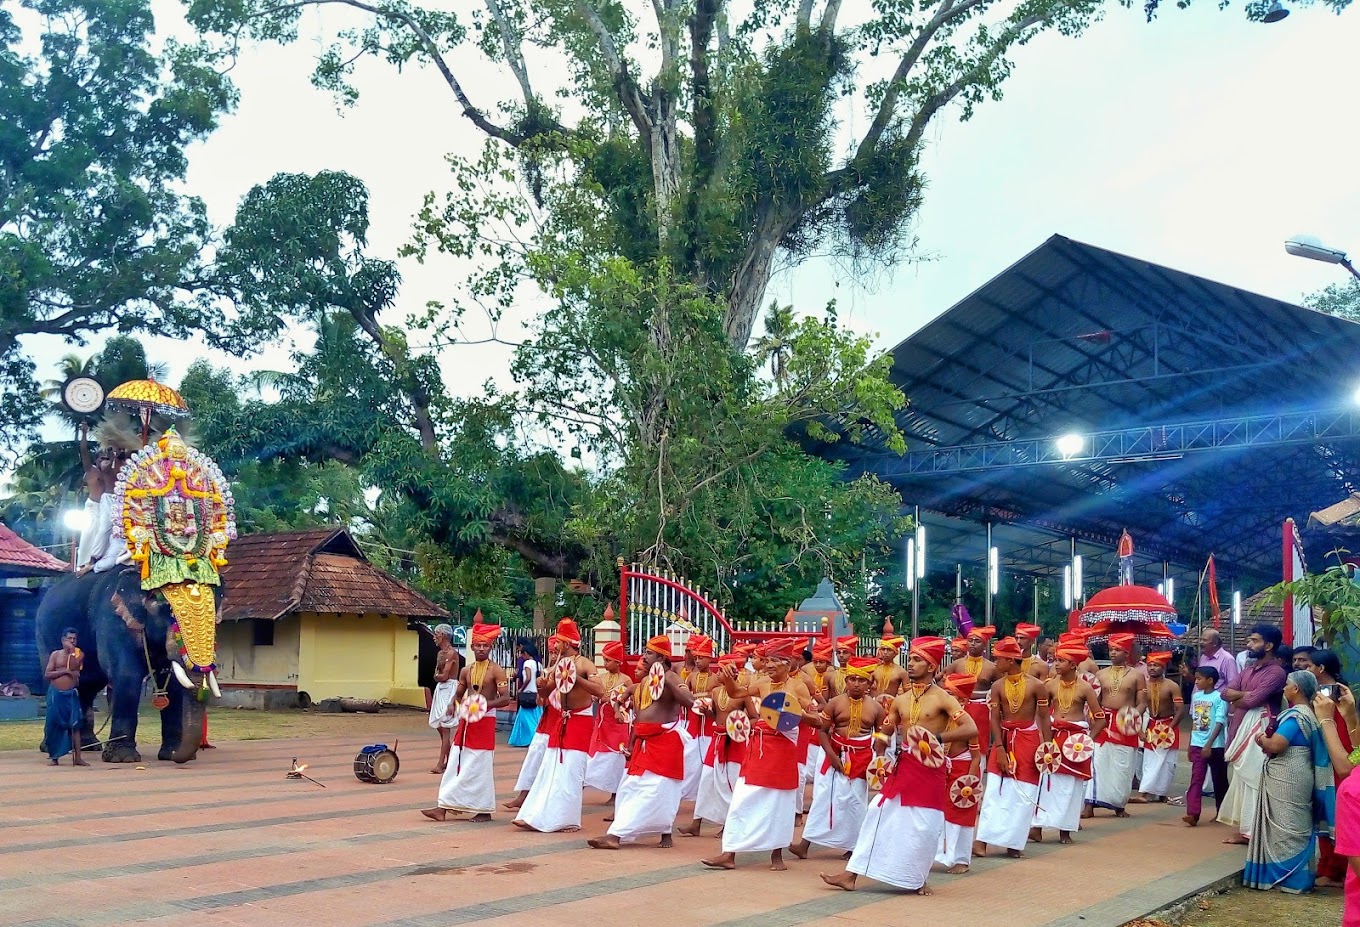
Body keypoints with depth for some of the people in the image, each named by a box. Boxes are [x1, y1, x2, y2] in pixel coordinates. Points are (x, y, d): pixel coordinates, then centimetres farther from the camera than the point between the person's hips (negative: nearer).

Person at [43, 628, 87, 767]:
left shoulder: (79, 655, 6)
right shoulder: (55, 654, 4)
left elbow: (73, 667, -13)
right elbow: (46, 675, -3)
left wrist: (72, 651, -14)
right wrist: (65, 671, -12)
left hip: (71, 694, 0)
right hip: (56, 693, 0)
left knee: (75, 725, -6)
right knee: (54, 725, 2)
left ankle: (77, 758, -8)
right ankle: (54, 757, 13)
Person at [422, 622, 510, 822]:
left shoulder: (496, 671, -7)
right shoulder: (466, 671, 10)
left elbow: (505, 699, -13)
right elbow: (458, 695, 19)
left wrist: (486, 705, -29)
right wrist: (452, 705, -4)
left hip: (484, 722, -6)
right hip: (466, 721, 6)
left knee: (480, 766, -2)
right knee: (456, 764, 4)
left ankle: (484, 810, 7)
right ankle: (444, 807, 5)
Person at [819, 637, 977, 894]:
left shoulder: (942, 698, -6)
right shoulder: (900, 700, 11)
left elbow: (971, 729, -17)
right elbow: (884, 733, 18)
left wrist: (937, 737, -24)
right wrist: (881, 740, -6)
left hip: (929, 770, -5)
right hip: (902, 767, 5)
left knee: (923, 826, -2)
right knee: (879, 815, 2)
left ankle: (916, 879, 19)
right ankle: (851, 875, 5)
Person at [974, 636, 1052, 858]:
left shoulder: (1035, 685, -7)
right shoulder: (997, 686, 0)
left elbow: (1044, 718, -2)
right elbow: (995, 719, -3)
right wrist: (1000, 748, -12)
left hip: (1028, 740, -2)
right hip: (1004, 739, 2)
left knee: (1024, 793, 2)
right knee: (995, 789, -2)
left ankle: (1014, 842, 12)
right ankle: (983, 839, -2)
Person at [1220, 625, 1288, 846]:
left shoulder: (1276, 672, -12)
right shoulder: (1249, 669, 16)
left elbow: (1252, 701, -19)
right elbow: (1226, 692, 8)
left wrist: (1236, 698, 0)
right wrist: (1246, 694, -10)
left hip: (1259, 730, -9)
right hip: (1241, 728, 9)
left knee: (1253, 780, -6)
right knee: (1242, 778, 12)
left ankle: (1253, 831, -1)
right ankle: (1244, 828, 19)